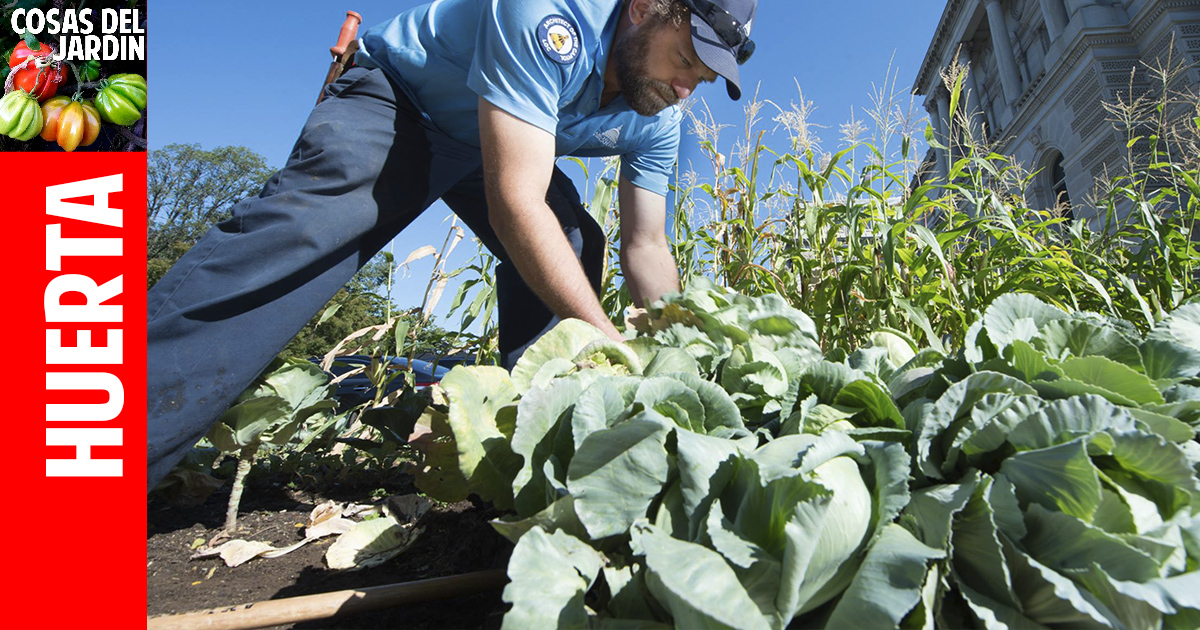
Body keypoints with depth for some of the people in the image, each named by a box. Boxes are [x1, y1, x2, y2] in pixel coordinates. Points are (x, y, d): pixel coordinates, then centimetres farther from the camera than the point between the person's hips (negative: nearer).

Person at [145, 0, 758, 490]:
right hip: (396, 98, -7)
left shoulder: (656, 118, -13)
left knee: (574, 250, -14)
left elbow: (647, 247, -10)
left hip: (498, 143, 7)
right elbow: (516, 204, -43)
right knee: (299, 231, -31)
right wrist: (609, 343, -43)